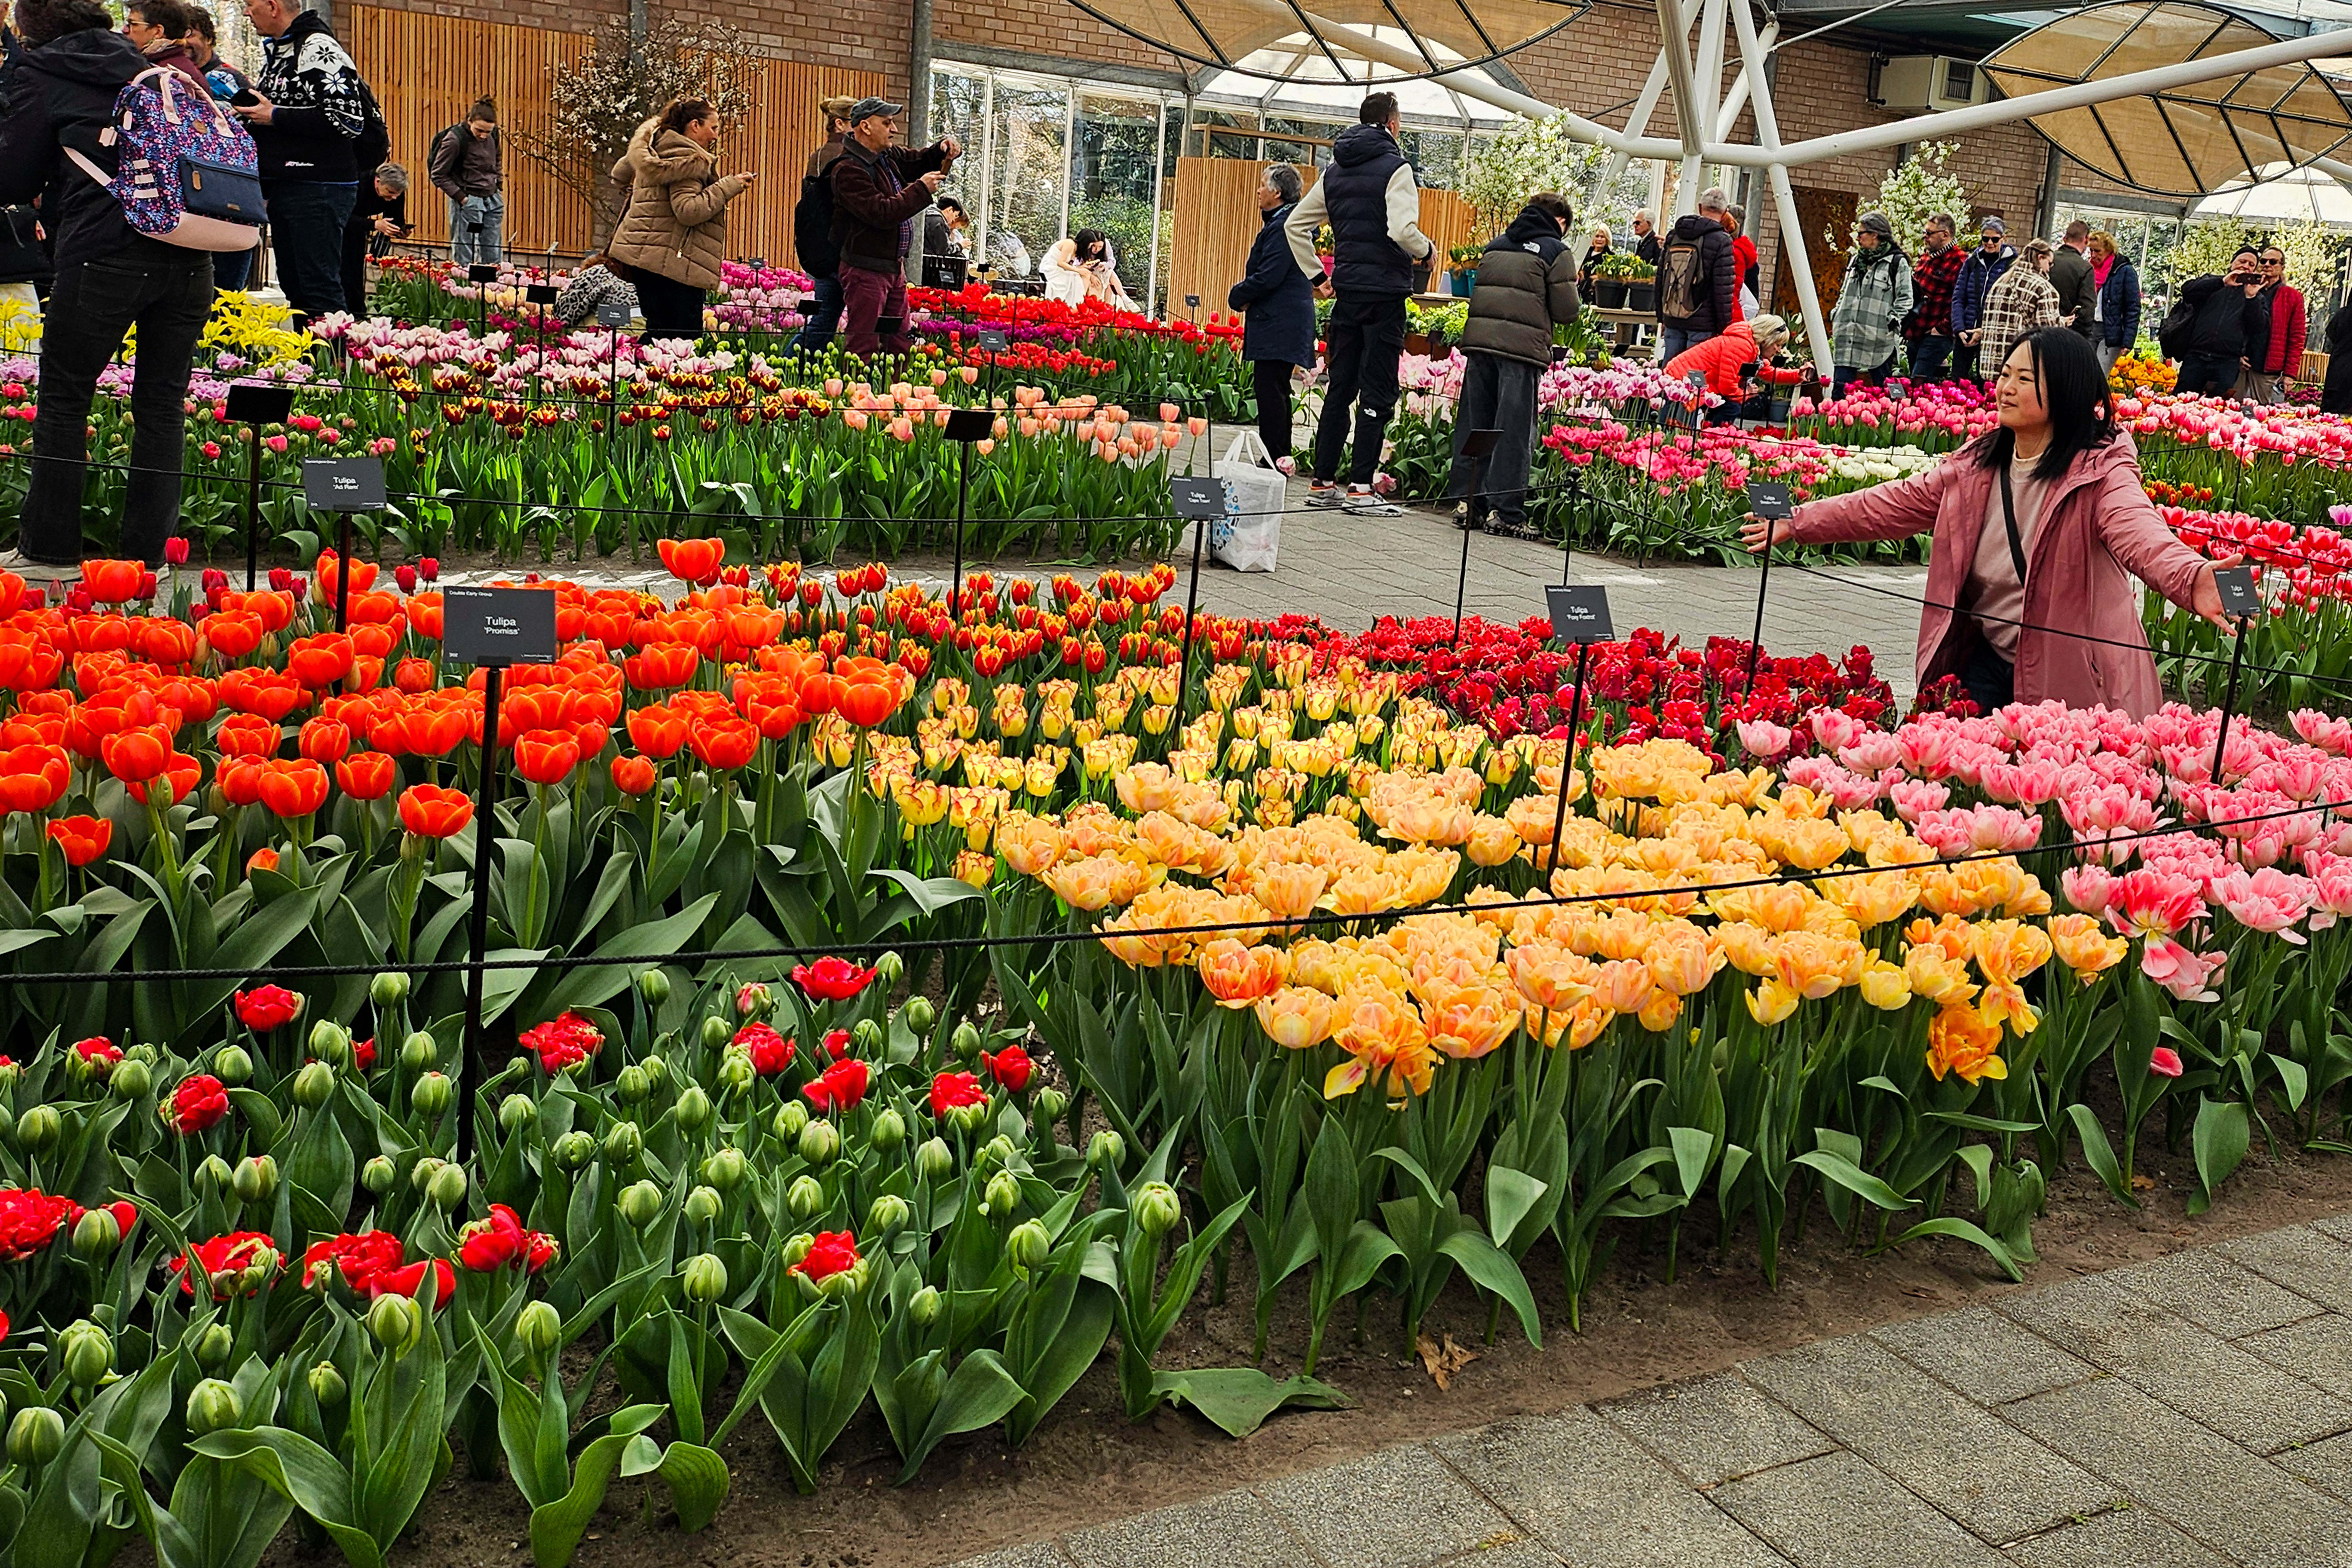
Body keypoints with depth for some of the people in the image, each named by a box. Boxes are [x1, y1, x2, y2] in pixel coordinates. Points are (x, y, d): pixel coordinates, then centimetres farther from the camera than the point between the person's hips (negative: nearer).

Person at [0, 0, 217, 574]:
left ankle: (48, 550, 10)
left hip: (108, 251, -5)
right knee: (163, 403, 8)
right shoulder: (138, 64, 23)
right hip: (189, 254, 5)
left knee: (64, 398, 6)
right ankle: (148, 553, 10)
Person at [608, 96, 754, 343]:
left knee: (658, 334, 13)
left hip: (644, 257, 10)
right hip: (670, 261, -10)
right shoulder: (688, 158, -12)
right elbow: (688, 211, -23)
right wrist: (729, 187, -17)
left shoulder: (654, 148, 17)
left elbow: (620, 174, 33)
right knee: (685, 339, -10)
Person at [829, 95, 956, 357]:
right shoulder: (849, 169, -17)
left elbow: (917, 160, 31)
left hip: (894, 266, 10)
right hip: (866, 270, -10)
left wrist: (942, 149, 8)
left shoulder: (888, 156, 12)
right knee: (864, 349, -8)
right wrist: (922, 189, -17)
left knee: (899, 345, 11)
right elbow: (882, 214, -25)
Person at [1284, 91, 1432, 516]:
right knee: (1377, 393, -4)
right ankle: (1361, 488, -6)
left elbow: (1295, 225, 16)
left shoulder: (1335, 172, 14)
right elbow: (1403, 230, -21)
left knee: (1339, 389, 11)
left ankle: (1322, 484, 12)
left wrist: (1317, 276, 17)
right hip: (1385, 293, -7)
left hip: (1346, 291, 7)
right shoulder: (1395, 168, -8)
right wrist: (1427, 251, -2)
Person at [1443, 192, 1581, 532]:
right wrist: (1578, 308, 18)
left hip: (1479, 338, 5)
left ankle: (1464, 499, 12)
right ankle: (1506, 510, 0)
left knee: (1473, 422, 10)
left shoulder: (1495, 245, 18)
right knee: (1513, 428, -1)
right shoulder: (1557, 252, 1)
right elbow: (1567, 311, -2)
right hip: (1523, 347, -5)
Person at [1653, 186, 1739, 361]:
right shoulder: (1722, 242, -8)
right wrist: (1725, 328, -4)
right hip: (1703, 326, -5)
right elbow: (1724, 291, -10)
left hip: (1672, 321, 5)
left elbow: (1660, 279, 15)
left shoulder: (1674, 235, 10)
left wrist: (1662, 318, 22)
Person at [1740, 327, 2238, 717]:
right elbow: (1894, 504, 9)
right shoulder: (1976, 465, 5)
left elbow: (2138, 531, -34)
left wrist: (2191, 579, -56)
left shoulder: (2101, 471, -15)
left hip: (2071, 678, -6)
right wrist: (1799, 523, 4)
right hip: (1990, 662, 6)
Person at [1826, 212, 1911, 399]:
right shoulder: (1855, 261, 18)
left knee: (1882, 390, 1)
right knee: (1841, 387, -1)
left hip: (1878, 340, -5)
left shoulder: (1898, 263, -2)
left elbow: (1904, 300, -2)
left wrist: (1893, 323, -11)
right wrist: (1835, 317, 15)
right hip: (1848, 337, 5)